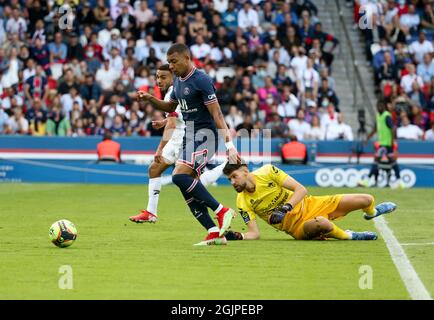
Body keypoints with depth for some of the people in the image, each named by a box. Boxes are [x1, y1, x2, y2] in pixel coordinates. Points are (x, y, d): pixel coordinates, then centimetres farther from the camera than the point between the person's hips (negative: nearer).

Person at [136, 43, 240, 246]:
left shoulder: (201, 80, -14)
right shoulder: (178, 81, 13)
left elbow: (217, 114, -18)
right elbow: (170, 107, 29)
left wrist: (229, 144, -25)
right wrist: (150, 99, 11)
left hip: (204, 135, -9)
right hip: (189, 137, 9)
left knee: (180, 176, -25)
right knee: (187, 188, 1)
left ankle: (222, 211, -19)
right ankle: (214, 233, 3)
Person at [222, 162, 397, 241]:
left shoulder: (267, 171, -14)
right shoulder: (243, 202, -11)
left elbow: (301, 189, -15)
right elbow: (254, 234, -11)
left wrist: (286, 208, -32)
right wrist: (237, 236, -33)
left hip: (308, 206, 2)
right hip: (297, 227, -2)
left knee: (367, 200, -3)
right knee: (322, 223, -41)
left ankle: (371, 211, 38)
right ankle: (348, 236, -7)